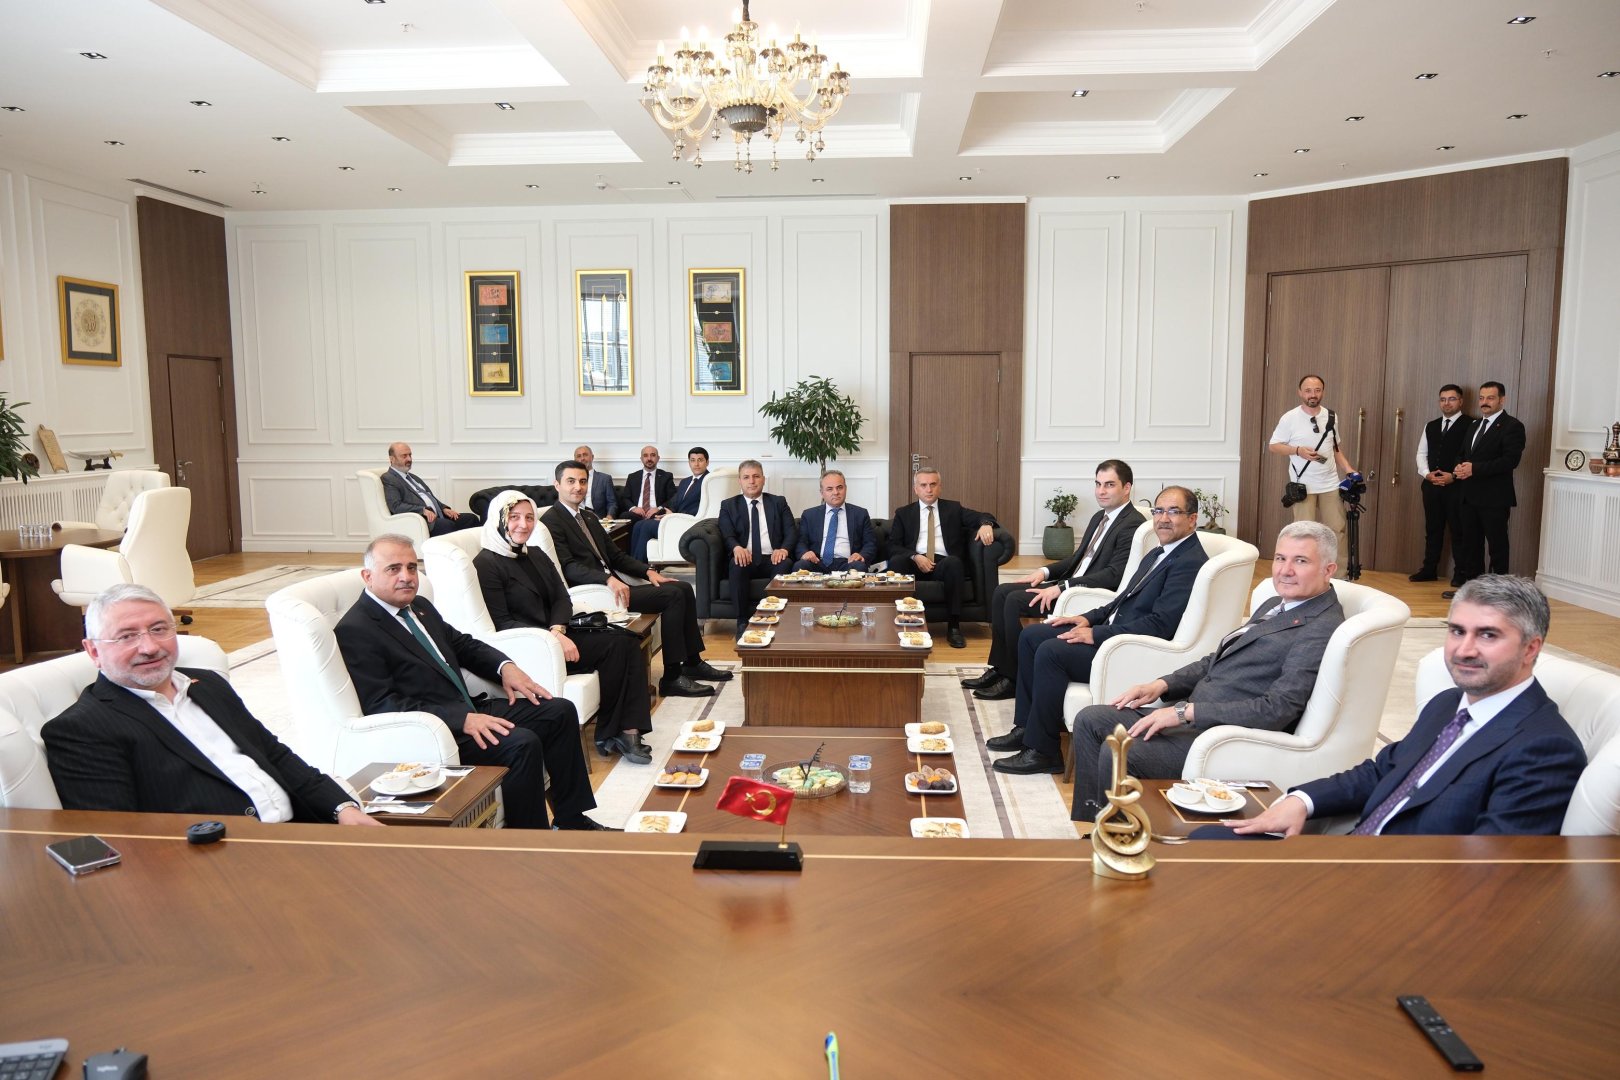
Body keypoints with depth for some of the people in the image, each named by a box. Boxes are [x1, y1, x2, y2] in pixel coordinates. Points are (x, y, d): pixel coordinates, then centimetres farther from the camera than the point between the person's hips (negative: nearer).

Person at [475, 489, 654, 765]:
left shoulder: (537, 555, 19)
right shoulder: (486, 564, -4)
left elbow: (562, 600, 10)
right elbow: (502, 623, -12)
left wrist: (558, 630, -12)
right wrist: (551, 639, -21)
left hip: (556, 636, 7)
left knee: (627, 642, -17)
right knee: (616, 645, -22)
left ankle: (627, 729, -19)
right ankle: (610, 734, -10)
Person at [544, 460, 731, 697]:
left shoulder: (589, 517, 20)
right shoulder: (552, 522, -8)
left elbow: (614, 554, 22)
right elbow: (568, 567, -20)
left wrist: (648, 571, 6)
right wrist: (609, 579, -33)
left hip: (613, 583, 9)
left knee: (683, 588, 0)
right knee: (672, 595, -19)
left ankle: (692, 662, 9)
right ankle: (672, 677, -16)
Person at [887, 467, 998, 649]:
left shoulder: (953, 509, 18)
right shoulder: (903, 513, 16)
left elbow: (981, 517, 7)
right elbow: (893, 546, 6)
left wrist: (986, 524, -18)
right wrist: (915, 556, -13)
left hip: (943, 564, 0)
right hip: (914, 564, 0)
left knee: (954, 562, -35)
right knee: (895, 561, -32)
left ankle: (953, 627, -31)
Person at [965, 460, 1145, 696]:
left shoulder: (1133, 525, -14)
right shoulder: (1099, 517, 16)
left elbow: (1115, 575, -23)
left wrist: (1061, 588, -24)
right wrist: (1045, 571, 5)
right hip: (1069, 584, 10)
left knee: (1015, 601, -20)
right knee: (1002, 592, 0)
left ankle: (1015, 679, -9)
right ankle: (998, 668, 3)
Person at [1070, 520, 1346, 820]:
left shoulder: (1322, 630, -15)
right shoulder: (1275, 605, 15)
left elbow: (1277, 709, -22)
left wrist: (1185, 711, -22)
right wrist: (1162, 685, 6)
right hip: (1194, 712, 10)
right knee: (1090, 719, 4)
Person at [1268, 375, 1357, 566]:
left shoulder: (1331, 417, 7)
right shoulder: (1290, 418, -6)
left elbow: (1335, 448, 17)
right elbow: (1273, 446, -4)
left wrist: (1348, 469, 3)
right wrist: (1298, 450, -19)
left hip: (1331, 485, 4)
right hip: (1303, 485, -4)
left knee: (1337, 529, 5)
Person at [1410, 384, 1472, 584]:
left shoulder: (1471, 425, -4)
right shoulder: (1430, 426, 15)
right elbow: (1421, 453, 14)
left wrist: (1453, 476, -17)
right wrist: (1427, 474, -3)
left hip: (1457, 486, -6)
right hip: (1431, 485, 6)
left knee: (1458, 530, 0)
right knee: (1432, 529, 11)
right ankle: (1429, 570, 18)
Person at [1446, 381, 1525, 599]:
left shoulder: (1512, 426, -7)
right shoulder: (1475, 426, 19)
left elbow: (1511, 460, -18)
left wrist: (1474, 468, -21)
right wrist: (1460, 466, 0)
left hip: (1494, 497, -8)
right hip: (1469, 496, 8)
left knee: (1497, 545, -1)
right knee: (1470, 543, 12)